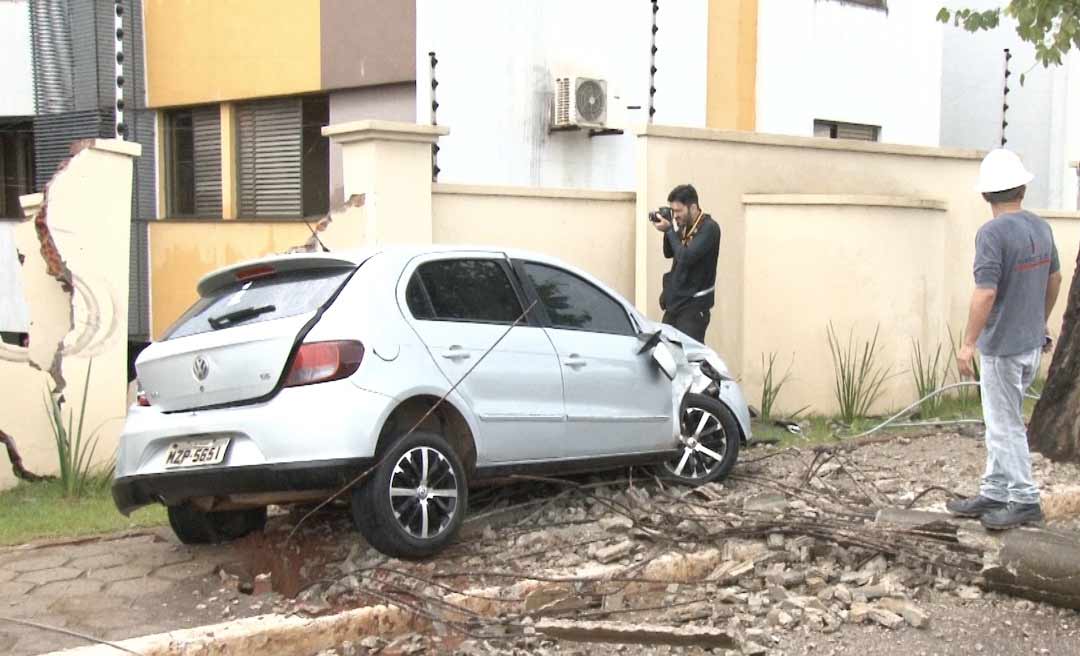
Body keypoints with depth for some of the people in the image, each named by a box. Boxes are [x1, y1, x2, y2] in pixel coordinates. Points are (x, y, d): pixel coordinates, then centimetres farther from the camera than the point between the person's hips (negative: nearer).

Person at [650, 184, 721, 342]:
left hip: (694, 305, -8)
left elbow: (686, 257, -24)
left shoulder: (709, 228, -15)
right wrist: (668, 231, 1)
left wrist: (670, 230, -15)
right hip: (675, 301, 8)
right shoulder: (685, 226, 9)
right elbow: (669, 253, 18)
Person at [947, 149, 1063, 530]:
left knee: (1006, 426, 2)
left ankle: (1025, 501, 10)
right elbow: (1055, 279, 17)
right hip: (1032, 341, 8)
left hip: (1002, 345, -8)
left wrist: (967, 344, -19)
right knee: (1001, 423, 16)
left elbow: (986, 293, -25)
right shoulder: (1041, 228, 5)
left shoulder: (993, 233, -20)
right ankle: (994, 494, 23)